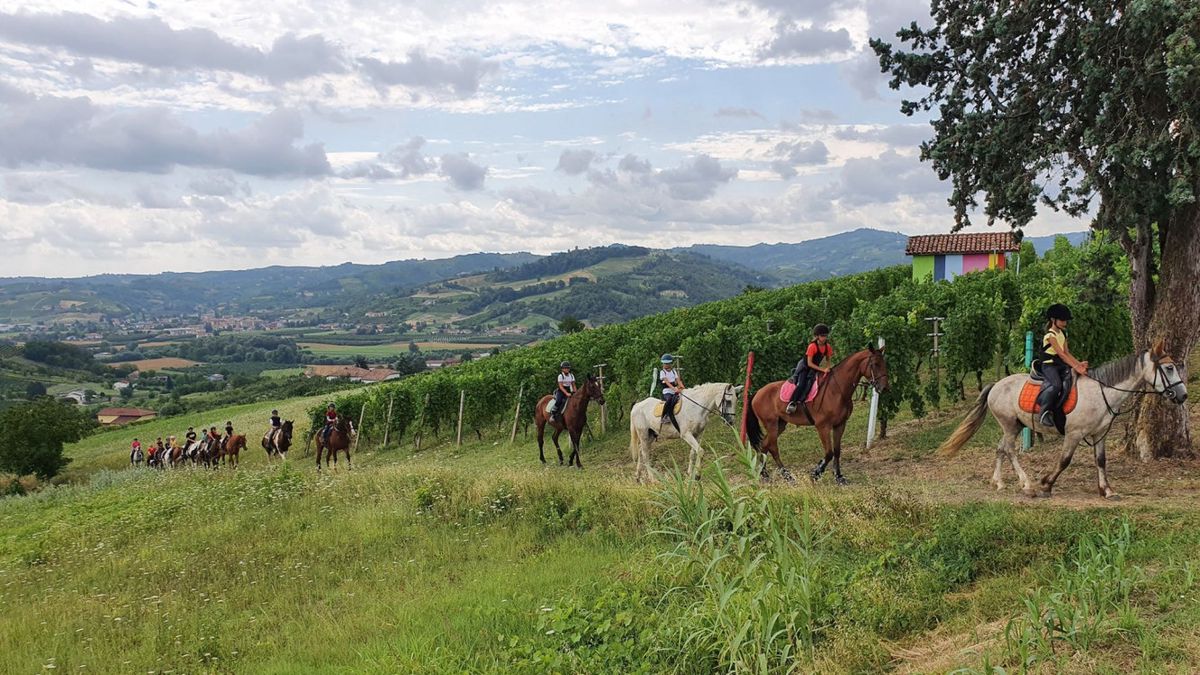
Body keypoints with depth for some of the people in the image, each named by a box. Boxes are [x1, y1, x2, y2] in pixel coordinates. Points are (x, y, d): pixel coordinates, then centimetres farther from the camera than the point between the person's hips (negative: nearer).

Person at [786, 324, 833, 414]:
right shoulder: (812, 346, -23)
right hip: (804, 366, -5)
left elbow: (828, 360, 4)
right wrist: (822, 370, -27)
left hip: (815, 367, 5)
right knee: (801, 384, -25)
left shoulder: (828, 347, -6)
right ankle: (791, 403, -30)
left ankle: (800, 401, -26)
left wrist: (827, 368, -18)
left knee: (810, 381, -24)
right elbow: (809, 363, -23)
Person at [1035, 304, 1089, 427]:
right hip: (1049, 365, -9)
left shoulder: (1063, 333, 14)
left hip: (1061, 365, 9)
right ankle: (1045, 412, -21)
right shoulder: (1050, 335, -13)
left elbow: (1067, 352, 10)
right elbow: (1061, 354, -21)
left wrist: (1079, 363, -6)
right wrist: (1075, 367, -28)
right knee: (1056, 385, -31)